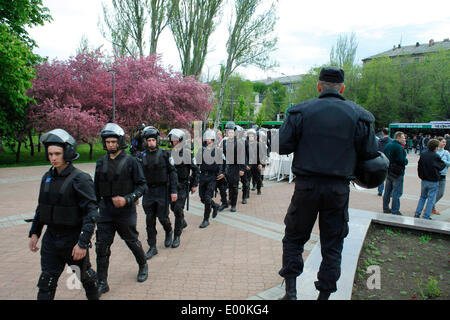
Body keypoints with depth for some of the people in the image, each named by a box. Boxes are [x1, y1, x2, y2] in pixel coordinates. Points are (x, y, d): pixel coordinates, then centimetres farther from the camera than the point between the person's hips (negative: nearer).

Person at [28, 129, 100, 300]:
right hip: (51, 239, 5)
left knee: (85, 275, 15)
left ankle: (94, 296, 41)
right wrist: (34, 232, 15)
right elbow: (41, 207, 17)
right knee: (46, 282, 7)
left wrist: (83, 243, -22)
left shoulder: (80, 179, -16)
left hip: (73, 239, -5)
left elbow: (91, 212, -19)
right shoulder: (47, 177, 5)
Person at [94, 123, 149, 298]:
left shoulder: (130, 161, -9)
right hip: (106, 211, 4)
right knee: (101, 246, 2)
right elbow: (96, 188, 15)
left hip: (125, 211, -4)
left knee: (132, 241, 13)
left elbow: (142, 185, -8)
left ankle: (143, 266, 40)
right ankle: (102, 283, 15)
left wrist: (127, 199, -22)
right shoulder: (101, 162, 6)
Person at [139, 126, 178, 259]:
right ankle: (152, 247, 14)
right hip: (148, 191, 3)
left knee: (163, 217, 0)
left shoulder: (164, 154, -4)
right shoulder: (142, 156, 6)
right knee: (150, 220, 5)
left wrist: (173, 191, -9)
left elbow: (172, 172, -4)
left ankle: (169, 232, 34)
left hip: (162, 190, -3)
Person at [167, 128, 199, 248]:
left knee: (178, 209, -12)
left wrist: (195, 185, -4)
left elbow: (195, 169, -2)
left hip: (183, 185, -5)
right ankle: (182, 222, 46)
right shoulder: (171, 153, 3)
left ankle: (177, 236, -4)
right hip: (172, 184, 5)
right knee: (173, 207, 16)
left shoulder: (188, 154, -8)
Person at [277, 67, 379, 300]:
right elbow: (370, 155, 1)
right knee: (332, 246, 14)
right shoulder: (359, 116, 0)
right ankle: (324, 293, 22)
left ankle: (291, 290, 12)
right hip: (339, 189, 1)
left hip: (306, 185, -1)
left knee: (293, 238, 15)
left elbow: (282, 146, -7)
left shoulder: (301, 111, -4)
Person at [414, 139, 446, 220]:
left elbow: (419, 167, 5)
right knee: (431, 199, 4)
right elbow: (442, 166, -3)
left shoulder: (422, 155, -2)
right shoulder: (436, 156, -16)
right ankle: (426, 216, 6)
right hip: (433, 181, -5)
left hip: (424, 180, 5)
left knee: (422, 197, 19)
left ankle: (417, 213, 16)